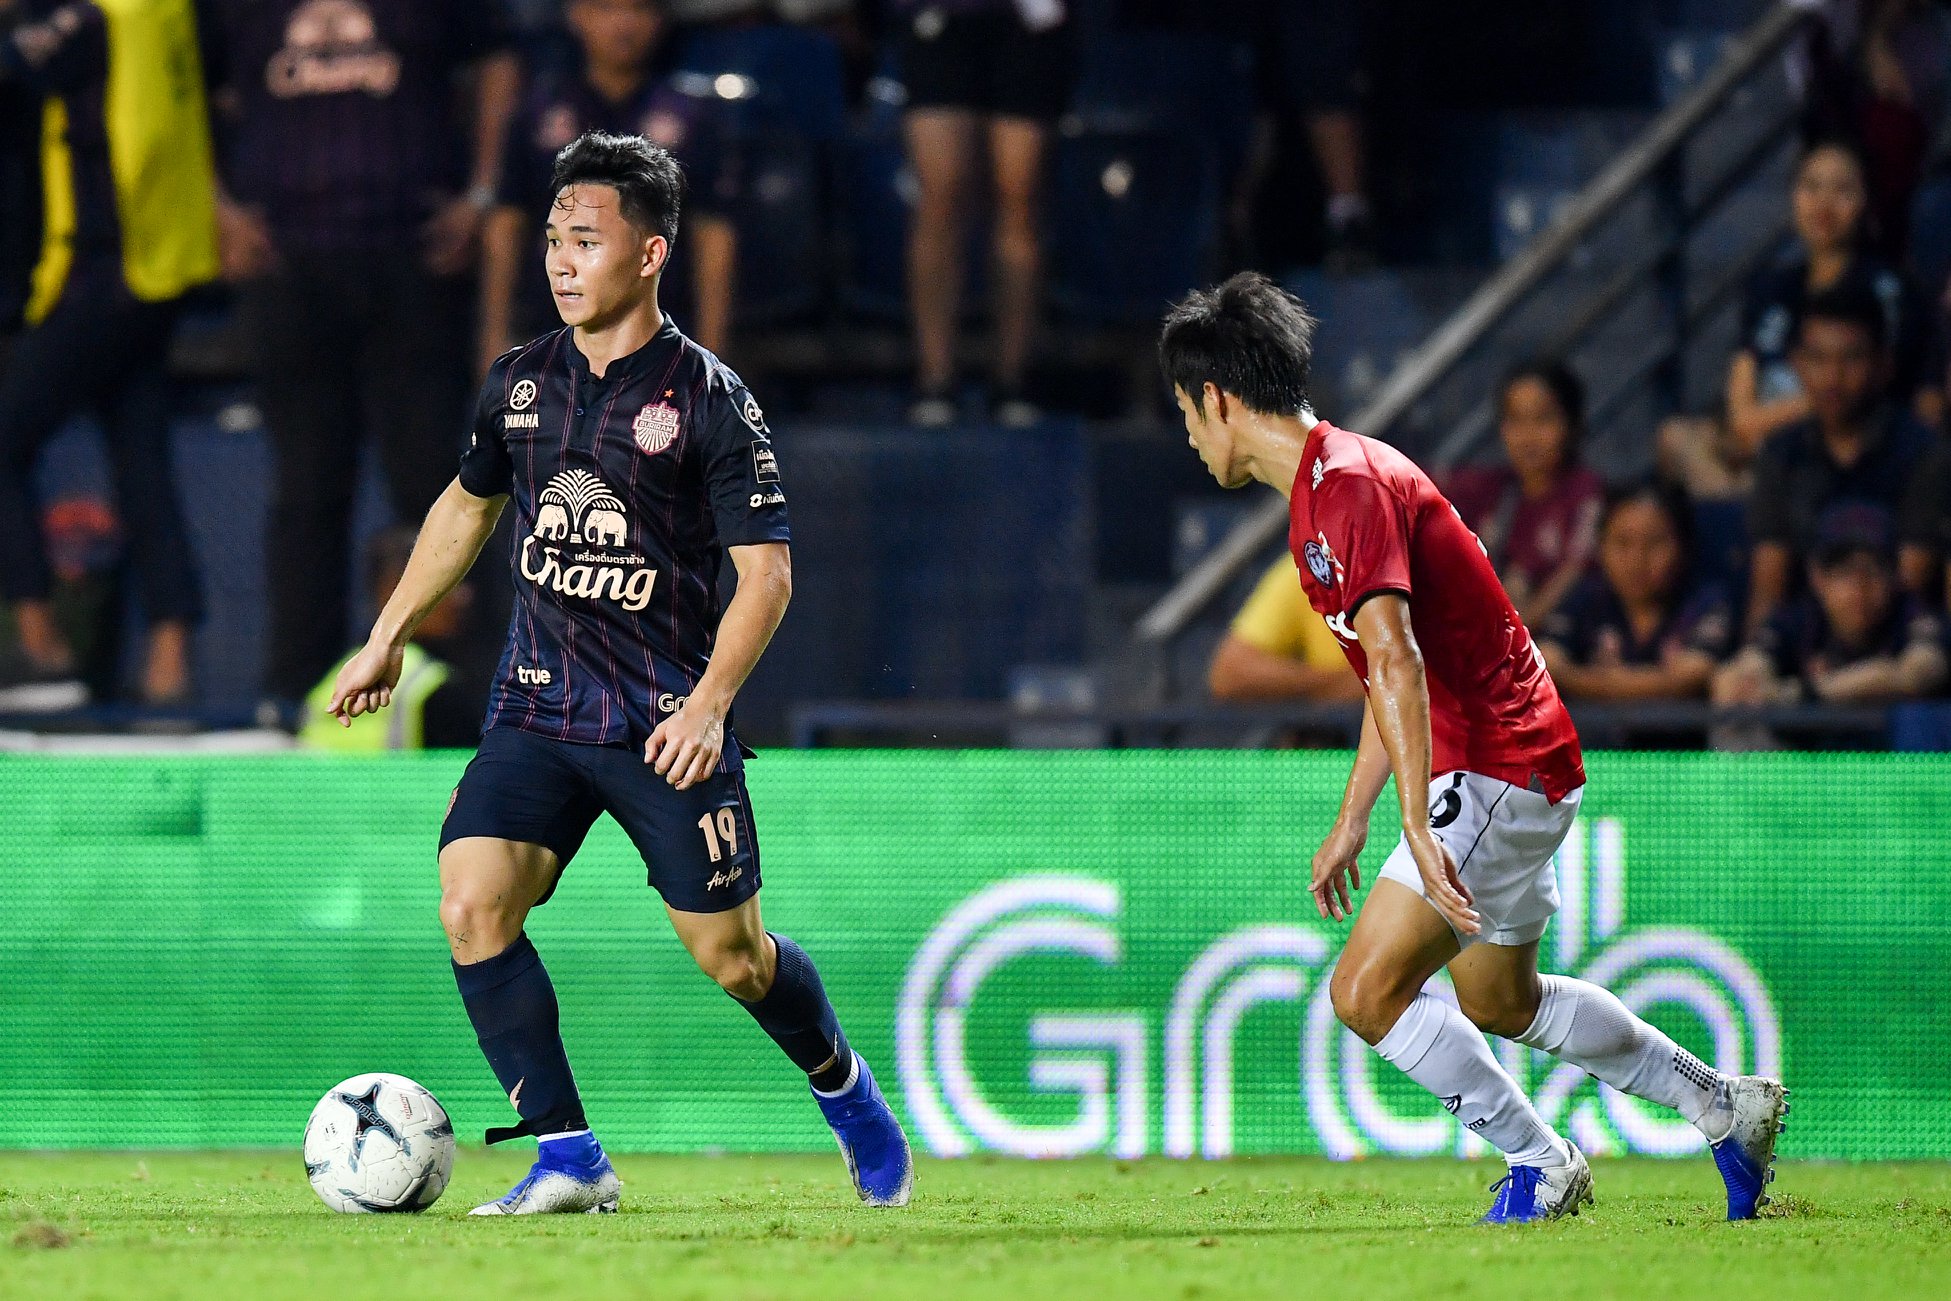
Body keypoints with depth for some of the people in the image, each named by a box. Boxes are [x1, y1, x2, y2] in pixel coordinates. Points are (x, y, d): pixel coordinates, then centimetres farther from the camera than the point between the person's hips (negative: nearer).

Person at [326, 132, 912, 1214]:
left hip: (666, 724, -4)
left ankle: (842, 1086, 34)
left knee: (731, 957, 2)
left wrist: (708, 703, -21)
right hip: (536, 708, 4)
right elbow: (468, 505, 24)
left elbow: (766, 569, -9)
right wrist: (389, 637, 25)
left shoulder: (707, 398, -9)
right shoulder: (519, 384, 5)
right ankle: (568, 1157, -10)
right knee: (470, 903, -17)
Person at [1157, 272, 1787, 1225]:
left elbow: (1397, 661, -30)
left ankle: (1541, 1163, -1)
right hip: (1512, 761, 11)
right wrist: (1351, 821, 23)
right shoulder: (1329, 483, 14)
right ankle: (1726, 1106, 34)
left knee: (1367, 992, -13)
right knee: (1498, 1002, 24)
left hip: (1498, 769, -11)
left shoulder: (1345, 485, -19)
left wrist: (1419, 829, -36)